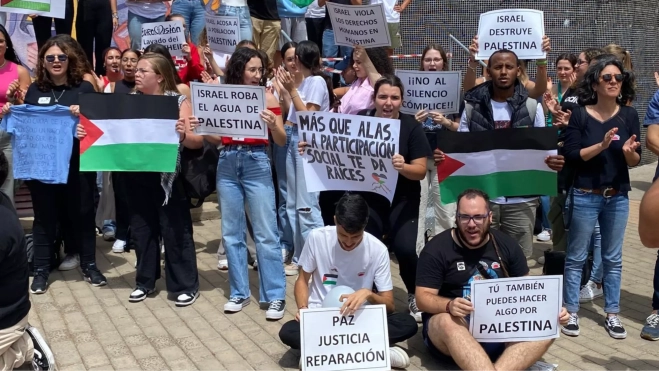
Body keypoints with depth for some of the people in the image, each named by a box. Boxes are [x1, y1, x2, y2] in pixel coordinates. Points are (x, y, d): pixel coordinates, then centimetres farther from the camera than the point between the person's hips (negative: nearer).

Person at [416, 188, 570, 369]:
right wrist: (449, 305, -31)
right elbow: (423, 298, -10)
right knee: (447, 322, -38)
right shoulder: (436, 249, -6)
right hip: (455, 327, -4)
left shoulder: (506, 244, 6)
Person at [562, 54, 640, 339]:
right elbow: (571, 155, -13)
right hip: (585, 196, -3)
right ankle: (571, 312, 19)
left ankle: (612, 314, 24)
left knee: (613, 258, 12)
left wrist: (629, 152, -21)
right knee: (576, 257, 7)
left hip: (618, 197, 3)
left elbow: (636, 162, 1)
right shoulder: (580, 115, -7)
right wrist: (602, 145, -25)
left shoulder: (629, 115, 2)